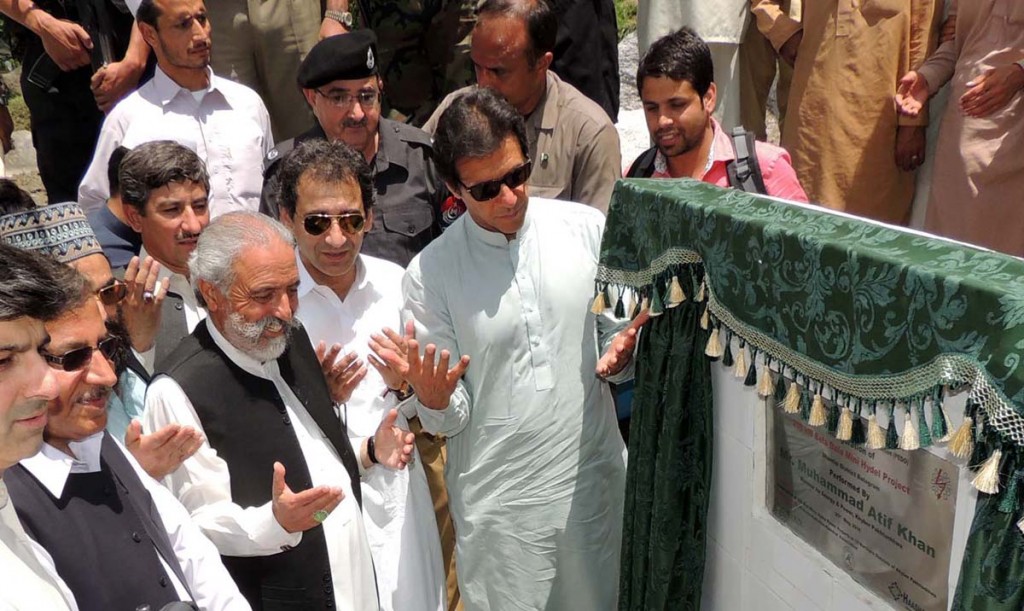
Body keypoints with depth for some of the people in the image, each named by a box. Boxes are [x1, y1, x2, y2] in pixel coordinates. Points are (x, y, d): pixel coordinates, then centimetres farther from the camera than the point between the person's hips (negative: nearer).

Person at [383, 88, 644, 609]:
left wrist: (619, 356, -15)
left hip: (594, 481, 2)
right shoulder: (429, 274, -10)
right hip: (498, 506, -2)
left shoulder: (588, 229, -5)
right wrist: (432, 399, -27)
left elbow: (617, 333, 7)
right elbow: (451, 419, -5)